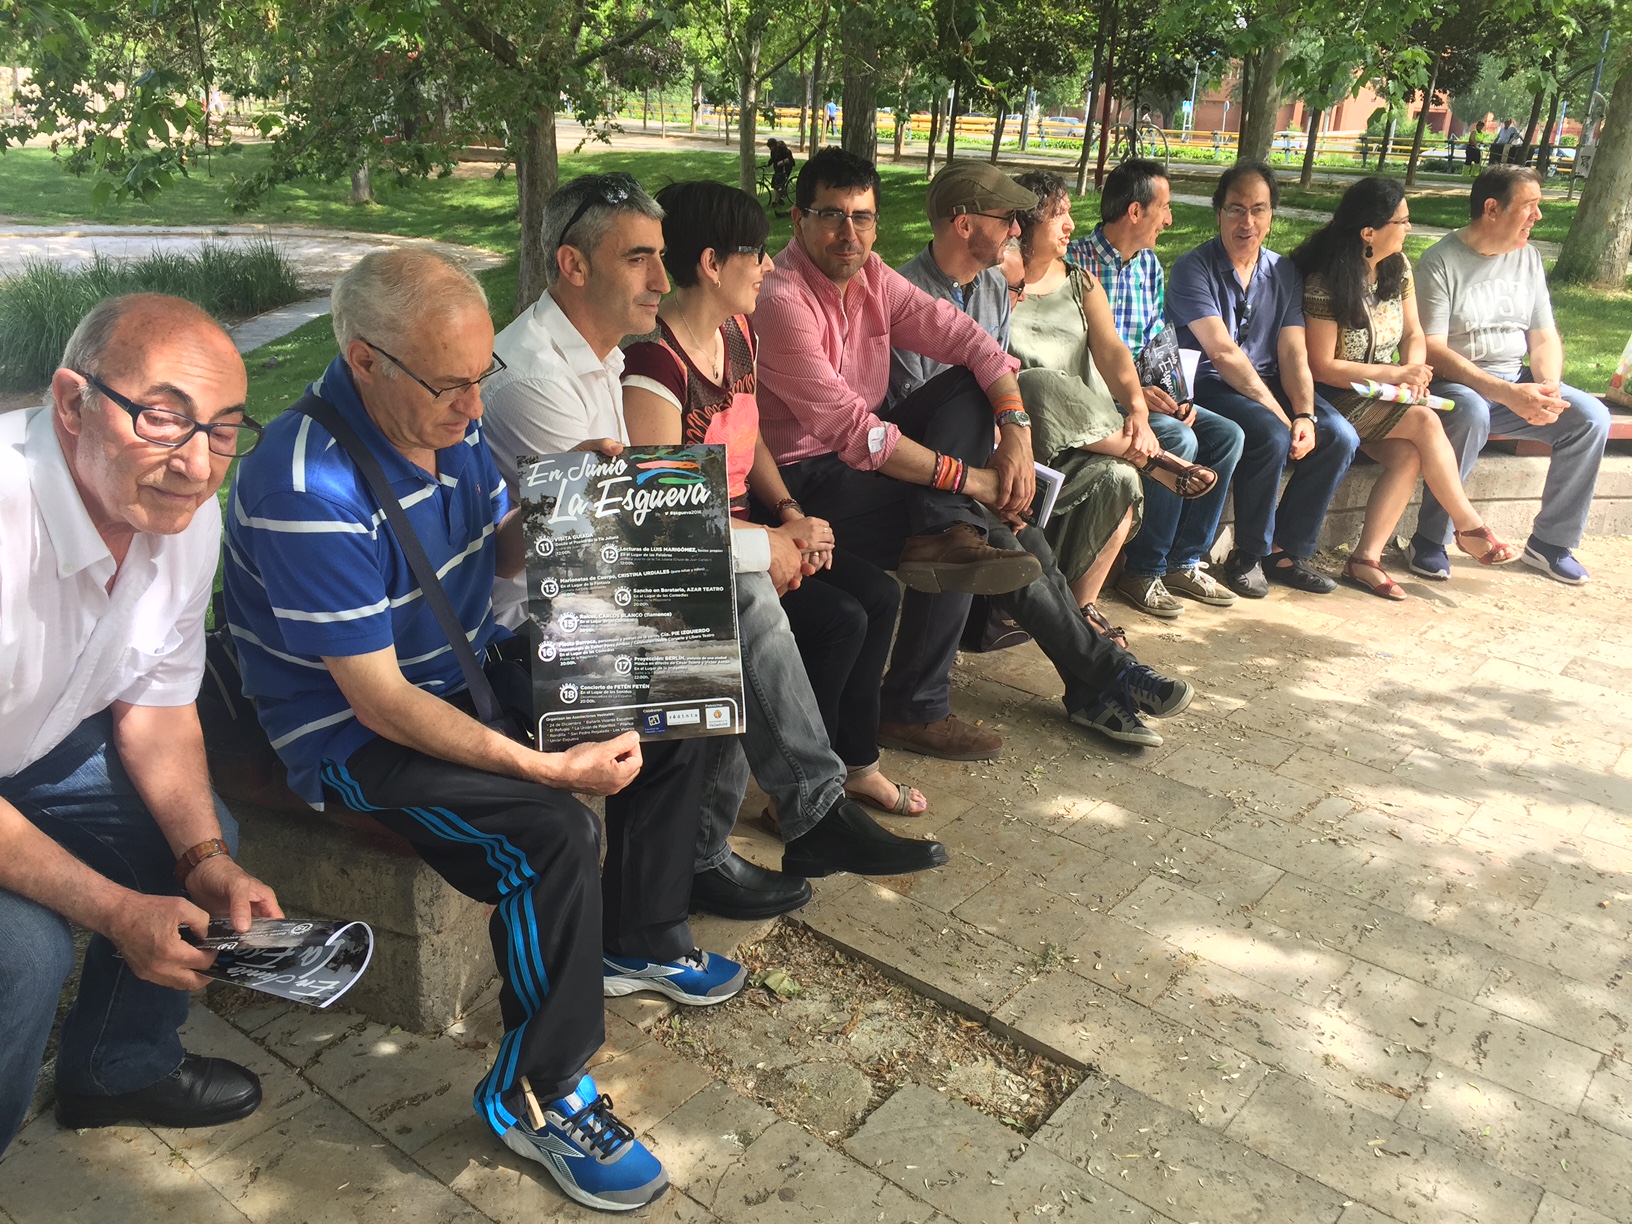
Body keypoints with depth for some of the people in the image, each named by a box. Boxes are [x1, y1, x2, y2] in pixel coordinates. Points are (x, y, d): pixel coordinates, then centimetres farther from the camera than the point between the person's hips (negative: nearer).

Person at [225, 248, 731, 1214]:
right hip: (356, 733, -8)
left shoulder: (448, 417, -4)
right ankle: (538, 1092, -8)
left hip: (467, 667, 9)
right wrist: (549, 766, -31)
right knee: (550, 830, -30)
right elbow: (379, 700, -29)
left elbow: (503, 546, 12)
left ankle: (639, 941, 20)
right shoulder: (309, 490, -30)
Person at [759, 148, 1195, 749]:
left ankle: (946, 536, -26)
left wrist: (1016, 428, -18)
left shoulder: (870, 273, 3)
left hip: (867, 446, 8)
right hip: (811, 471, -8)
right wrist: (970, 479, -25)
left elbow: (969, 340, -1)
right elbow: (852, 431, -28)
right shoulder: (781, 300, -21)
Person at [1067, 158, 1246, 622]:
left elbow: (1161, 341, 17)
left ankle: (1184, 561, -1)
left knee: (1227, 434, -8)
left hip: (1146, 390, 8)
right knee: (1179, 440, -28)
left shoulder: (1150, 265, 14)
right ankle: (1142, 570, -14)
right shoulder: (1075, 262, -12)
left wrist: (1176, 394, -1)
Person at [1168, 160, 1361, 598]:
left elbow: (1293, 353, 2)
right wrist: (1282, 415, -20)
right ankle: (1248, 554, -11)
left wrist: (1305, 414, -16)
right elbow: (1223, 352, -17)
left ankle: (1287, 550, -1)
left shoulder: (1284, 273, 11)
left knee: (1340, 436, -15)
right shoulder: (1194, 268, -8)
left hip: (1268, 384, 6)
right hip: (1209, 386, -6)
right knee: (1271, 436, -32)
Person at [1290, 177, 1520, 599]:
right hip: (1338, 399, -6)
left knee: (1408, 454, -24)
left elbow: (1413, 333, 13)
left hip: (1382, 397, 6)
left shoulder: (1397, 267, 7)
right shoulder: (1325, 284, -16)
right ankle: (1470, 528, -11)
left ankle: (1366, 559, -23)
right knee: (1425, 422, -26)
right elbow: (1322, 366, -16)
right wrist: (1394, 374, -16)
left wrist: (1415, 368, -9)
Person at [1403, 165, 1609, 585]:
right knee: (1470, 412, -39)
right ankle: (1429, 542, -24)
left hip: (1518, 382, 6)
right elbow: (1431, 350, -19)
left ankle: (1550, 542, -1)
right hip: (1455, 383, -6)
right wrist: (1506, 393, -26)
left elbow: (1545, 337, 12)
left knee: (1591, 416, -15)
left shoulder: (1527, 257, 11)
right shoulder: (1441, 262, -10)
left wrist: (1547, 388, -10)